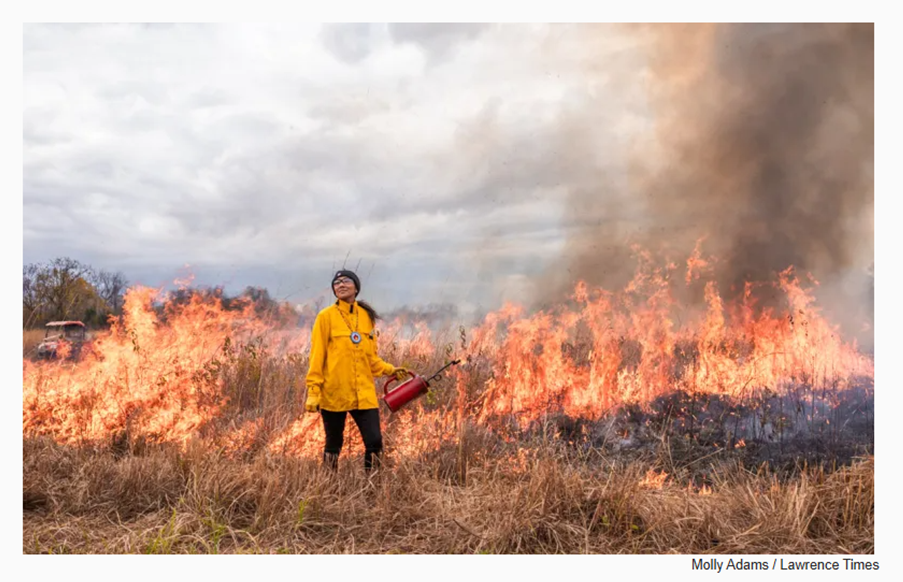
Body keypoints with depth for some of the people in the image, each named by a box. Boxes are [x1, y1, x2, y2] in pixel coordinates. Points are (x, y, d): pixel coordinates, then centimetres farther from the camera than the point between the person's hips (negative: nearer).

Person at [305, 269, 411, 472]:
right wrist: (313, 391, -9)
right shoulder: (326, 316, -2)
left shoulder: (367, 316, 9)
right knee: (334, 443, 8)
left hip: (364, 393, 3)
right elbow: (317, 356, -4)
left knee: (374, 441, -4)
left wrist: (389, 370, 2)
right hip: (334, 393, -3)